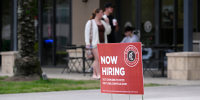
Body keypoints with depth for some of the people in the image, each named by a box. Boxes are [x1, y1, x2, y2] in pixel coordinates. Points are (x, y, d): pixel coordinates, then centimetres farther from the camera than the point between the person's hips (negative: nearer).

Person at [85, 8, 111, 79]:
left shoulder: (103, 22, 17)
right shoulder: (90, 22, 1)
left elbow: (108, 32, 15)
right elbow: (87, 33, -3)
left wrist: (107, 23, 4)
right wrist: (87, 43, -12)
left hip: (103, 43, 6)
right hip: (95, 43, -5)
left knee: (97, 59, 3)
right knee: (98, 58, -15)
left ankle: (94, 74, 8)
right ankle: (98, 74, -18)